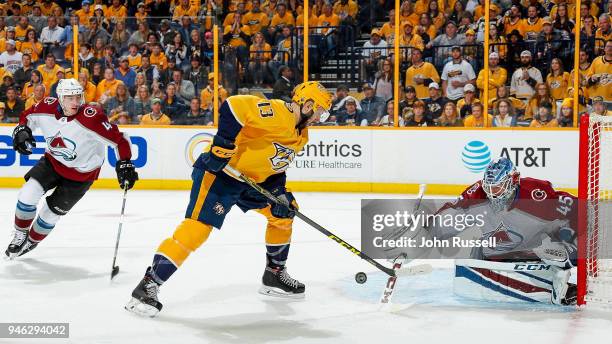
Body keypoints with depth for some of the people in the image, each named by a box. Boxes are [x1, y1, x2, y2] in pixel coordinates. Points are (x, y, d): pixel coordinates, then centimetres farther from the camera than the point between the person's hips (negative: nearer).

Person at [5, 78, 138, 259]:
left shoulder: (91, 116, -32)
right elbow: (28, 116, 5)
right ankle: (20, 235, 15)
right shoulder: (47, 107, -17)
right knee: (28, 193, -12)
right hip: (53, 161, 4)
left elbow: (120, 139, -28)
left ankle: (32, 241, 35)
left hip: (81, 173, -3)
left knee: (51, 212, 4)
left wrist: (125, 163, -33)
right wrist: (21, 130, -13)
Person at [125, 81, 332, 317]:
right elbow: (233, 106, -29)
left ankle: (275, 275, 30)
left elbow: (276, 164, 19)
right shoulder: (274, 112, -20)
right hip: (219, 169, -10)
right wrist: (223, 143, -32)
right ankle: (148, 287, -17)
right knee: (199, 226, -20)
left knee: (282, 213, 14)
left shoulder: (301, 136, 12)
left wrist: (280, 191, 5)